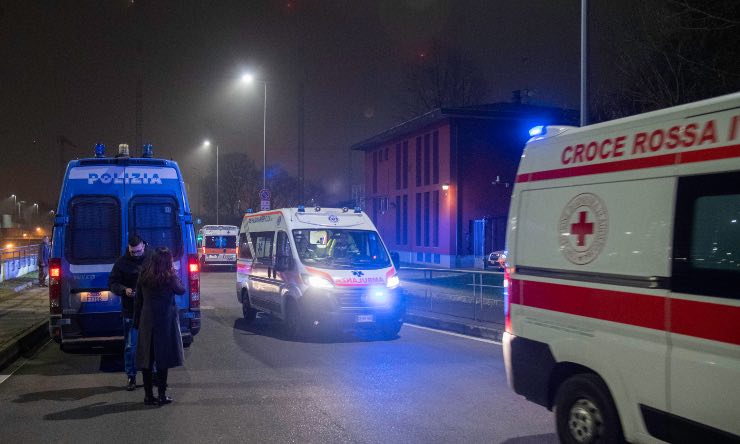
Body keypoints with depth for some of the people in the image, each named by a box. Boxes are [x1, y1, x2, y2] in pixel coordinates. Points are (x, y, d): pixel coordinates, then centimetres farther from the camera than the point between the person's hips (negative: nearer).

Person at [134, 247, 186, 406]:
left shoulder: (143, 278, 0)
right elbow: (181, 290, 5)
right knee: (163, 358, 3)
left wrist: (137, 321, 11)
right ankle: (162, 395, 5)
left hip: (146, 322, 4)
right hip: (165, 321, -3)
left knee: (146, 358, 9)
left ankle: (148, 395, 13)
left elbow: (138, 301, 4)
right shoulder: (169, 278, -12)